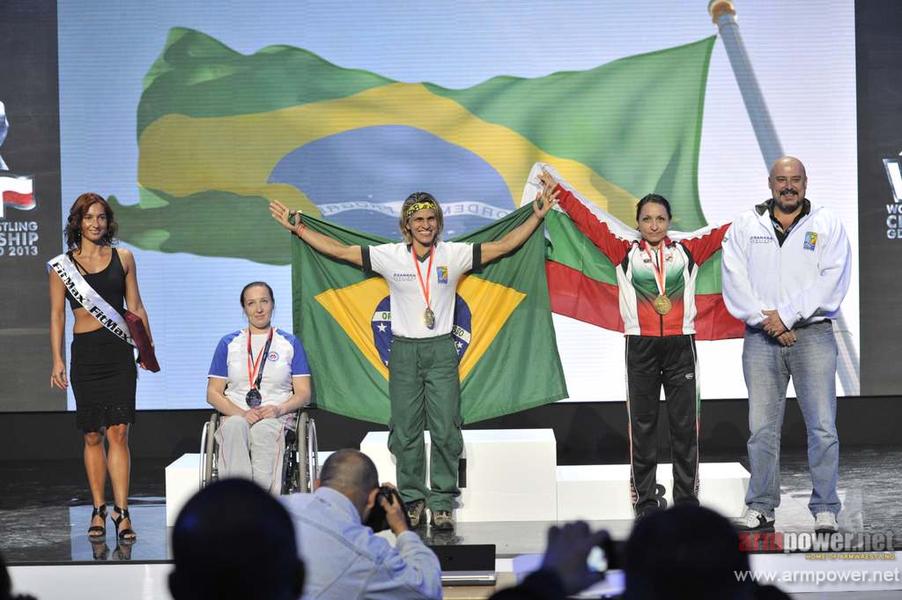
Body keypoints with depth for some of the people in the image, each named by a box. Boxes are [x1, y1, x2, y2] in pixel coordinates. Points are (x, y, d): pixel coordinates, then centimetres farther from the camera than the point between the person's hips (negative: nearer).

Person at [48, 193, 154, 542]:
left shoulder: (123, 258, 10)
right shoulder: (62, 265, 7)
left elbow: (136, 307, 12)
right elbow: (57, 315, 6)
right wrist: (57, 361, -2)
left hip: (118, 354, 0)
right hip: (85, 353, 0)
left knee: (118, 433, -8)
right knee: (92, 436, 3)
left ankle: (121, 512, -10)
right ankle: (99, 510, 11)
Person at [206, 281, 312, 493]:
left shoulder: (290, 344, 17)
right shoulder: (229, 344, 18)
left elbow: (303, 393, 11)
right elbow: (213, 393, 11)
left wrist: (278, 409, -11)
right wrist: (242, 413, -8)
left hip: (277, 418, -1)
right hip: (237, 416, 1)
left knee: (264, 430, -38)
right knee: (235, 427, -38)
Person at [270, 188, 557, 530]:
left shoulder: (454, 255, 1)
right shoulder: (389, 256, 1)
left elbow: (503, 246, 3)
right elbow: (338, 251, 3)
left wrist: (537, 217, -1)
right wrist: (298, 229, 2)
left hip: (441, 351, 0)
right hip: (404, 351, 1)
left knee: (445, 431, -3)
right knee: (406, 431, 3)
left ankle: (442, 504, 3)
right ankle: (413, 501, 12)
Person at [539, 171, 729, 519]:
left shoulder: (687, 251, 9)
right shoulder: (625, 253, 7)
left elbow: (723, 232, 14)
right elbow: (588, 222, 7)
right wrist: (558, 191, 5)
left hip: (681, 346, 1)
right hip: (640, 347, -1)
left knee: (685, 425, 3)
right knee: (642, 425, 2)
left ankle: (687, 499, 11)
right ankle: (645, 501, 8)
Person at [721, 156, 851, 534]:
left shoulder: (827, 226, 5)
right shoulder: (745, 227, 10)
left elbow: (832, 280, -5)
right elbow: (735, 279, 1)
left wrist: (787, 315, -12)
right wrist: (765, 319, -11)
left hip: (812, 335, -1)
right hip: (761, 337, 2)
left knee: (822, 427, -5)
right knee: (762, 428, 3)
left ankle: (825, 509, 0)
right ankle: (760, 509, 11)